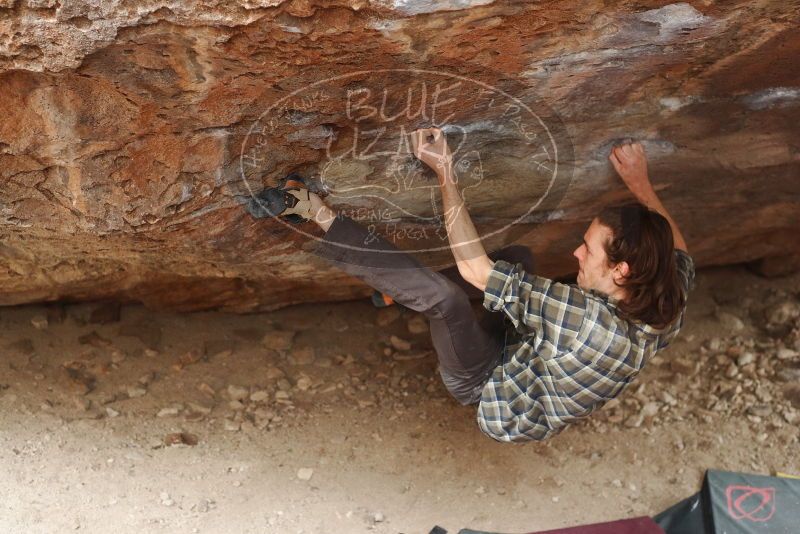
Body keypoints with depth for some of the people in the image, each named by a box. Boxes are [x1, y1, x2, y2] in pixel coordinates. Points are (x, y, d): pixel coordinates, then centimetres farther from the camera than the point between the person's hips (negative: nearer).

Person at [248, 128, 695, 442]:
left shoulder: (586, 317, -41)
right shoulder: (668, 306, -21)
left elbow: (474, 266, -37)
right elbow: (678, 251, 7)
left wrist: (445, 171, -34)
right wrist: (640, 183, 3)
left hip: (491, 391, -8)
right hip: (528, 362, 8)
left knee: (443, 295, -31)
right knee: (519, 256, 16)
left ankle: (326, 221, -17)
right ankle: (404, 290, 24)